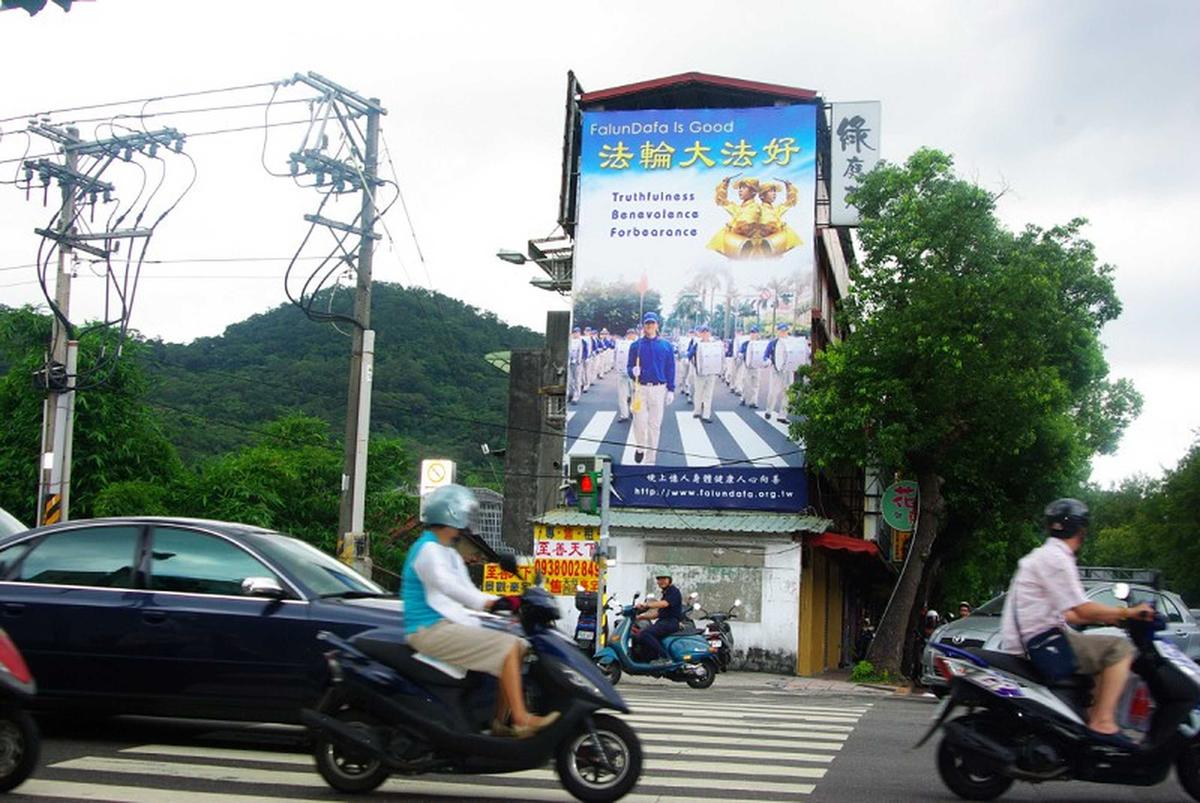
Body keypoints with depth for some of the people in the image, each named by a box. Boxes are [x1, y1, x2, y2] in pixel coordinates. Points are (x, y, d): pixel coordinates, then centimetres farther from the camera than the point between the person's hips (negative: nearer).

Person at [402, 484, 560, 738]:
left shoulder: (449, 554, 22)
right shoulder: (428, 549, -11)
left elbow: (467, 591, 20)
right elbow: (446, 584, -28)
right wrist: (489, 603, -39)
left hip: (450, 625, 10)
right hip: (432, 630, -10)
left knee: (518, 646, 5)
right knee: (508, 648, -19)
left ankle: (502, 722, 1)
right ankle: (521, 721, -21)